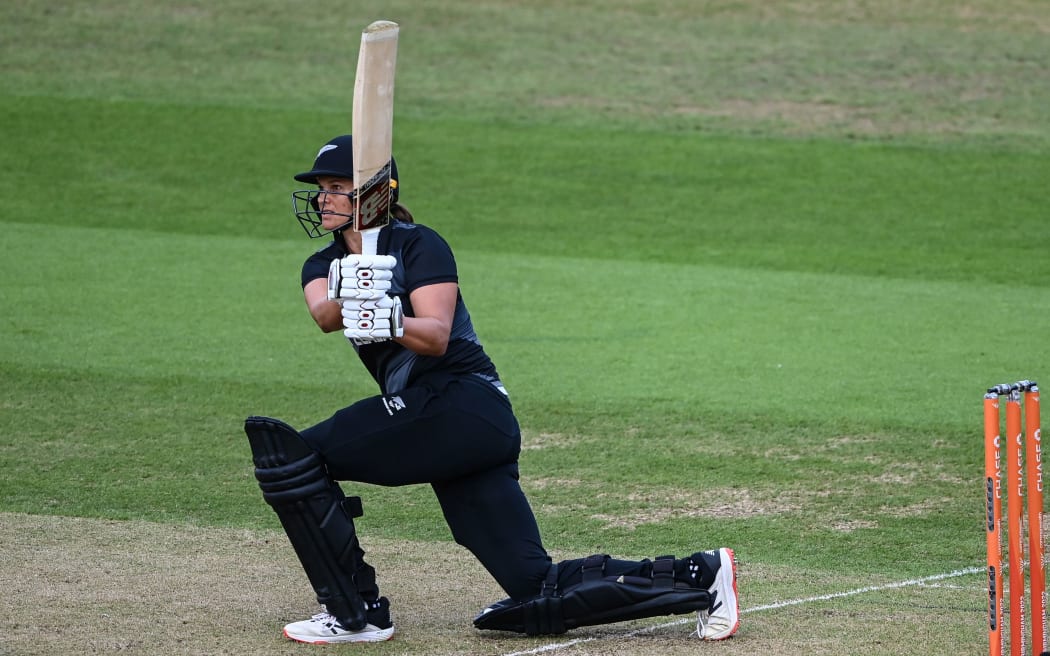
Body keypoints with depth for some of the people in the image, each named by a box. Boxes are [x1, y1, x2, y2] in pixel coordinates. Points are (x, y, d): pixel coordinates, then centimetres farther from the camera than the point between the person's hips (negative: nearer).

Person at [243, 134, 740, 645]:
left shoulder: (417, 244, -2)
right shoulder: (324, 265, 17)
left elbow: (438, 336, -17)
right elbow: (323, 315, -9)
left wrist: (392, 323, -36)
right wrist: (344, 302, -31)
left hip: (460, 404, -8)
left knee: (293, 454, -13)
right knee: (541, 595, 2)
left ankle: (354, 614, -10)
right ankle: (699, 576, 8)